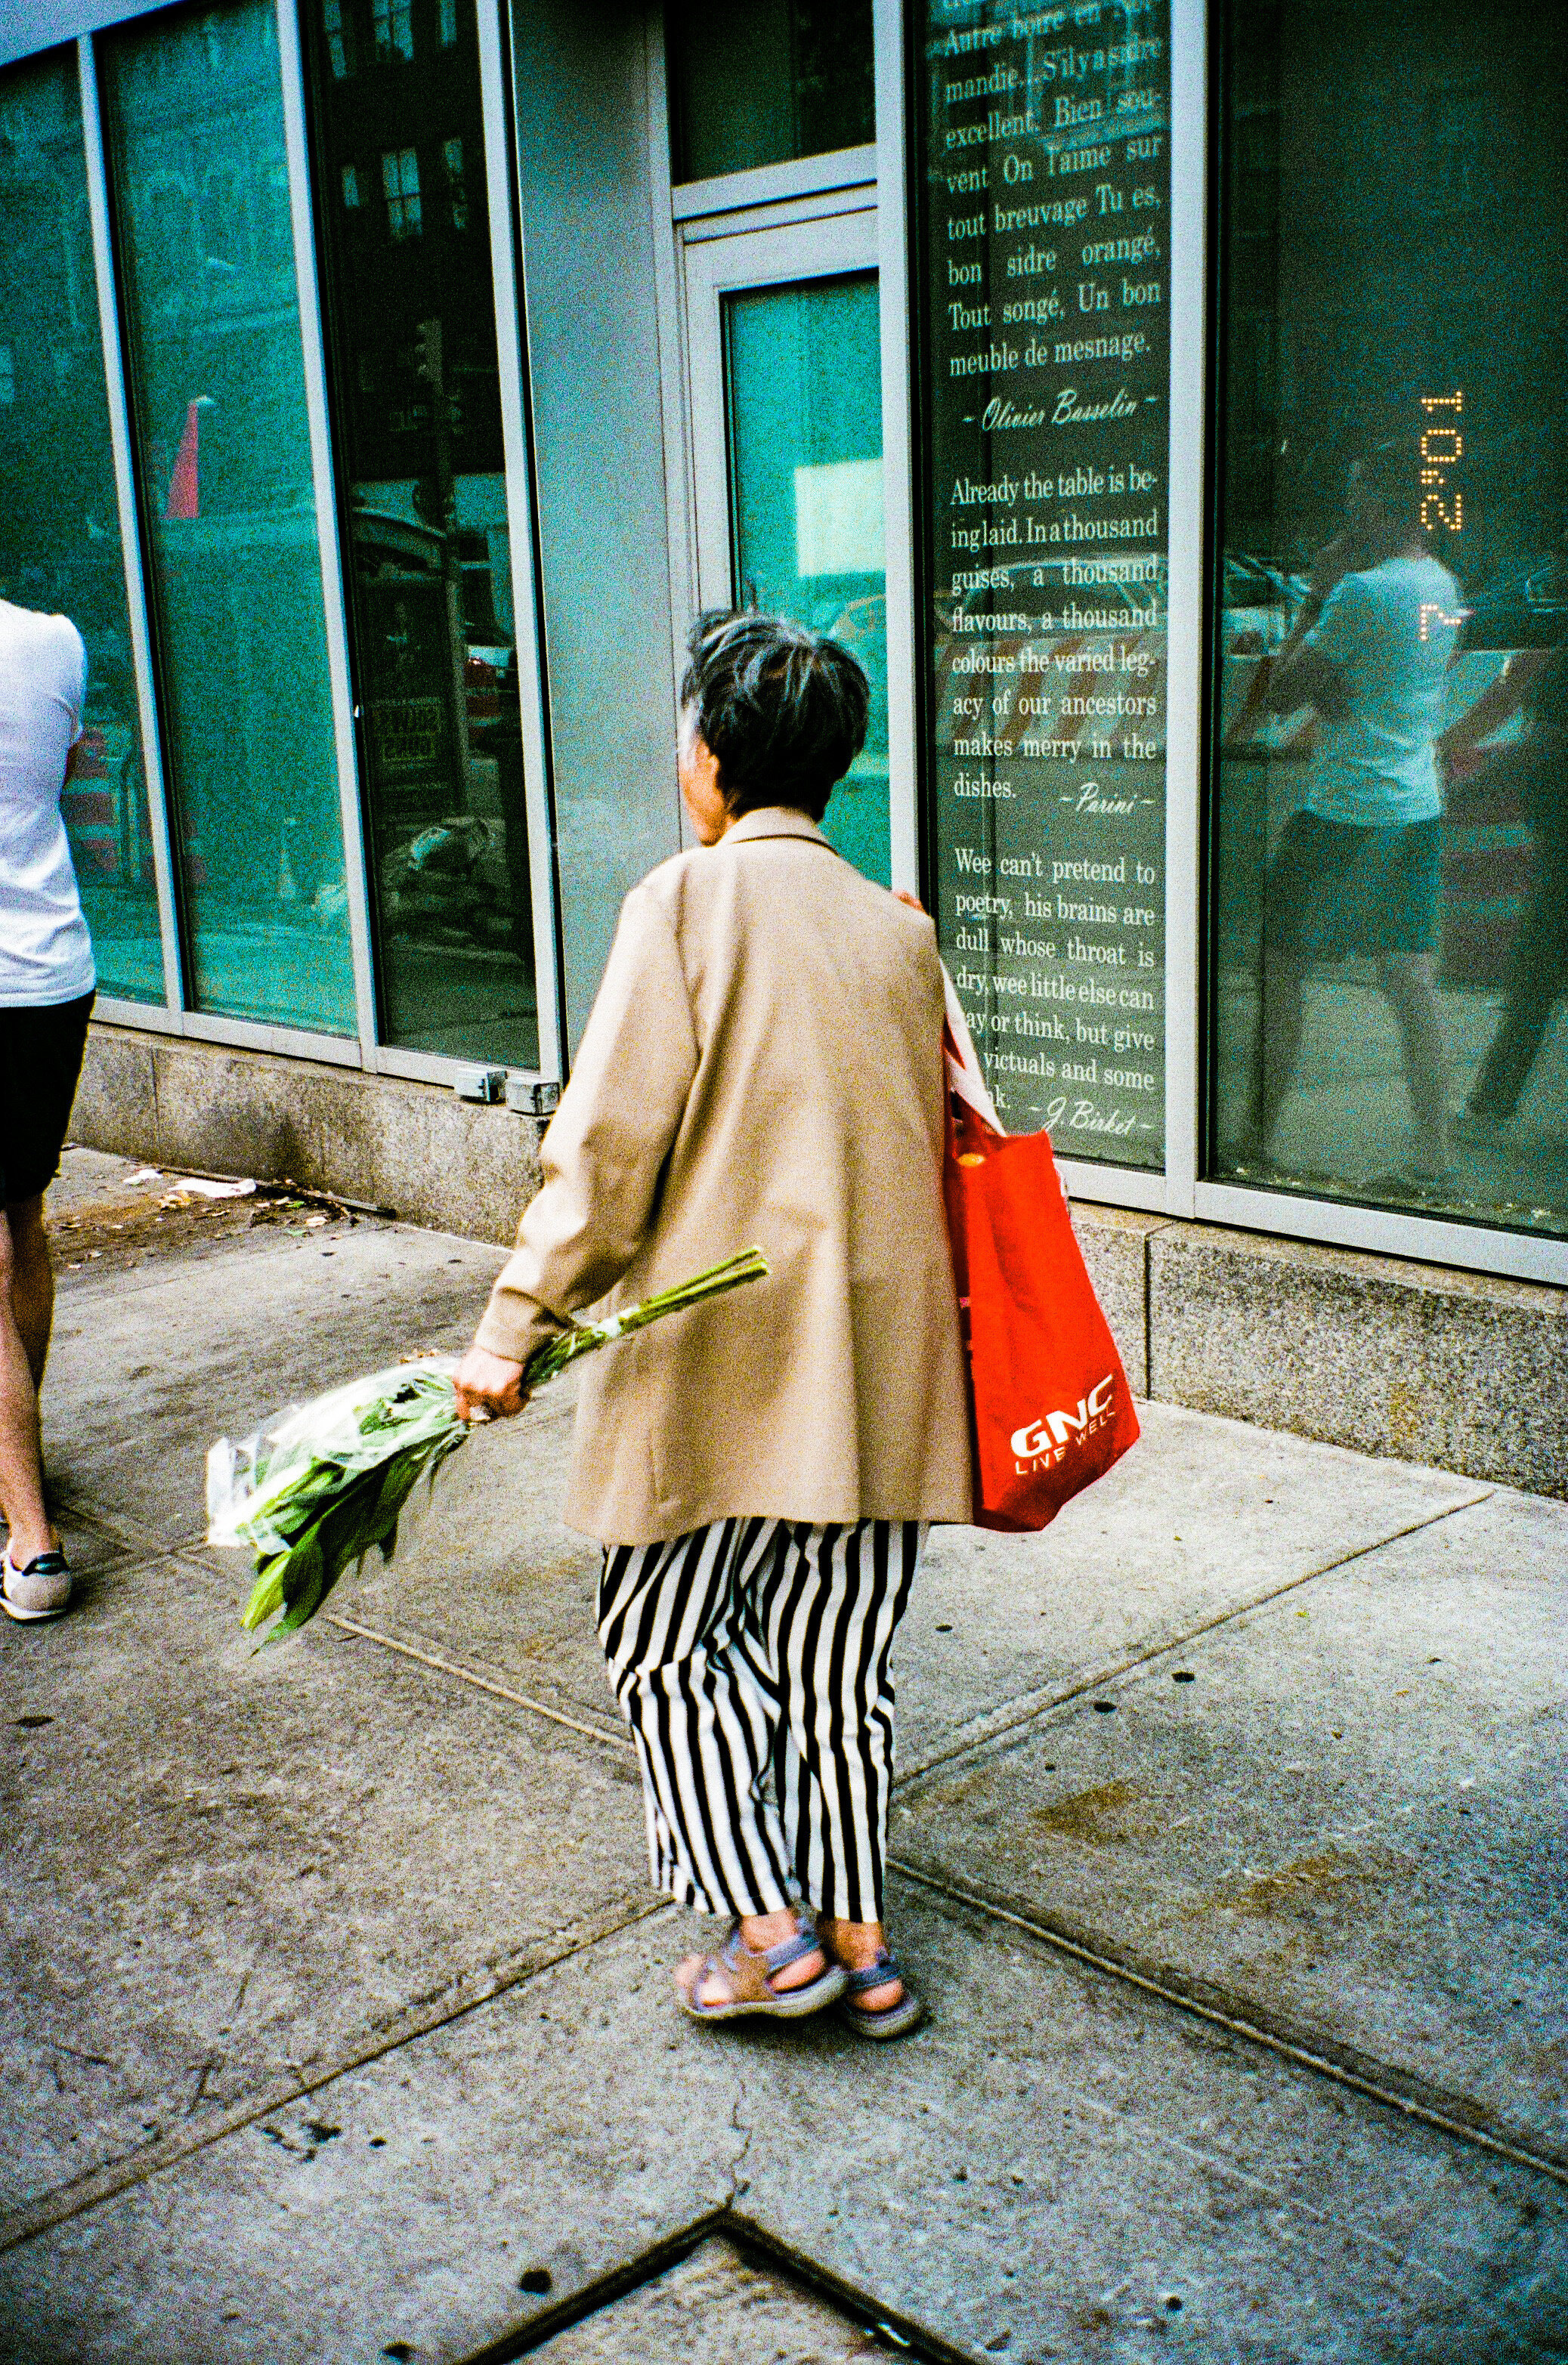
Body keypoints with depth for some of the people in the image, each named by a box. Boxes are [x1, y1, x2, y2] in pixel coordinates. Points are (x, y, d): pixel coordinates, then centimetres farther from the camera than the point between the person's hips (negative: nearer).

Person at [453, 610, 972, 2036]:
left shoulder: (687, 901, -8)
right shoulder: (899, 928, 8)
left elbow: (610, 1139, -13)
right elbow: (946, 1144, 12)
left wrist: (516, 1324, -7)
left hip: (719, 1346, -5)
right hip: (879, 1353, 6)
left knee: (667, 1642, 11)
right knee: (836, 1654, 15)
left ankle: (771, 1932, 11)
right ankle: (859, 1940, 22)